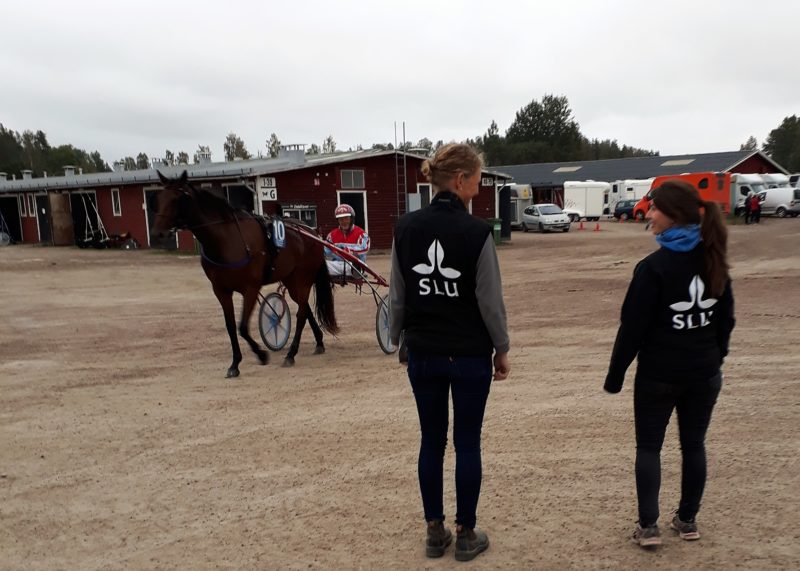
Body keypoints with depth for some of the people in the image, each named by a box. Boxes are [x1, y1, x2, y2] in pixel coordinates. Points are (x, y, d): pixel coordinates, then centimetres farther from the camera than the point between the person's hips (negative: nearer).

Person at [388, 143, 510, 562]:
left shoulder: (405, 227, -3)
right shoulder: (476, 231, -14)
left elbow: (396, 295, 2)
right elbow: (490, 300, -10)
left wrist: (398, 339, 15)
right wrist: (502, 349, 3)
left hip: (423, 354, 3)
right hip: (470, 354, -3)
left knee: (431, 441, 14)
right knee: (467, 443, 10)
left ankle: (435, 532, 25)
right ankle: (466, 535, 22)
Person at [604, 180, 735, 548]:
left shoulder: (654, 266, -18)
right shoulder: (714, 261, 2)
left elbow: (633, 327, -16)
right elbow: (726, 318, 10)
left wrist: (615, 374, -7)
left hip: (658, 375, -5)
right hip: (704, 374, 5)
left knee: (648, 447, 9)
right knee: (694, 445, 16)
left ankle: (648, 526, 10)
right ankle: (687, 520, 27)